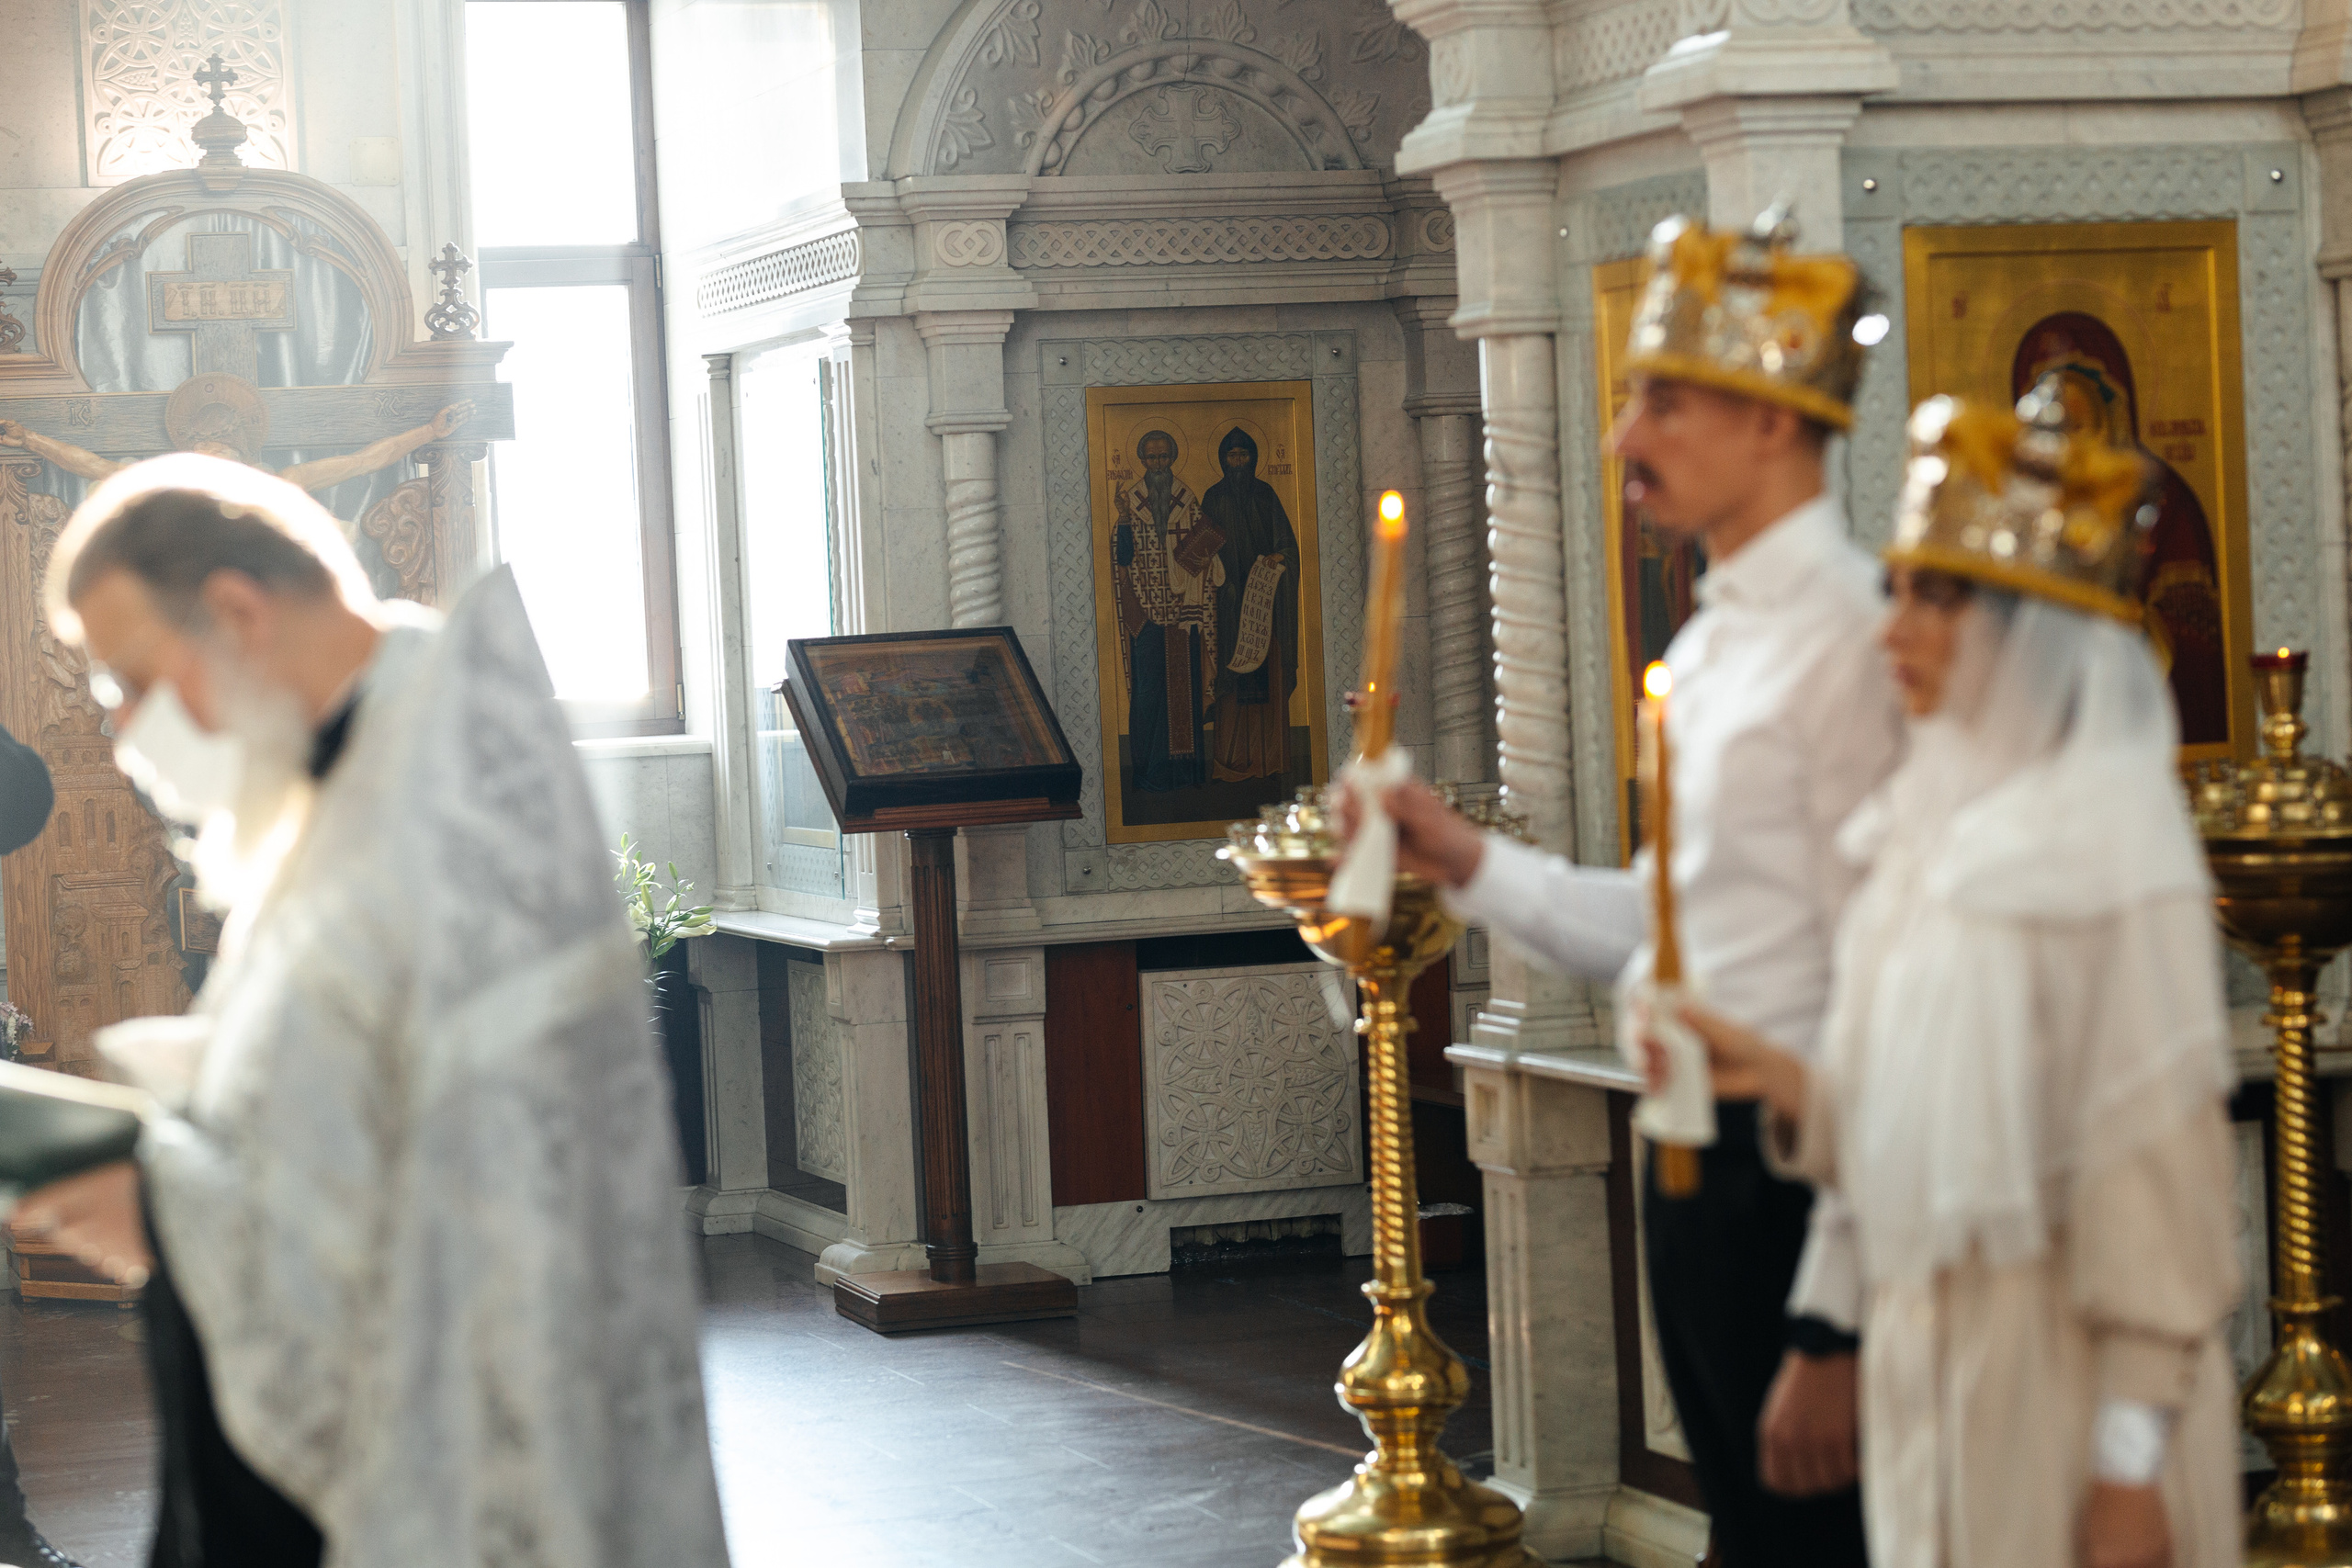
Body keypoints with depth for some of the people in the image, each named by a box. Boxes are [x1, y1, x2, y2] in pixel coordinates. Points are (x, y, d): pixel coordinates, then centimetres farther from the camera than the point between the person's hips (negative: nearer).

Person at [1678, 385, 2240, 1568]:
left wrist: (2132, 1464, -18)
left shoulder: (2109, 848, -14)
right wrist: (1783, 1080, -3)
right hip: (1929, 1367, 7)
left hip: (2063, 1372, -7)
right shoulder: (1929, 828, 10)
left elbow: (2154, 1161, -16)